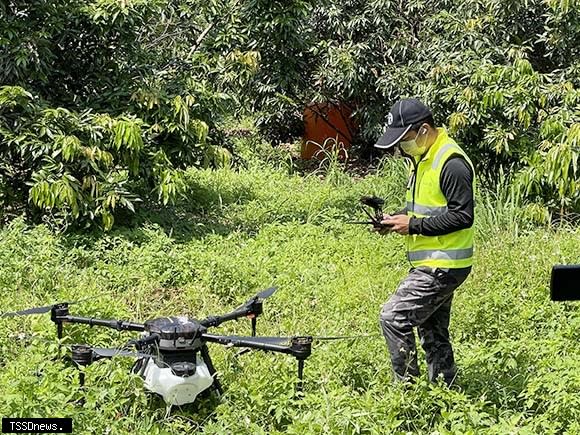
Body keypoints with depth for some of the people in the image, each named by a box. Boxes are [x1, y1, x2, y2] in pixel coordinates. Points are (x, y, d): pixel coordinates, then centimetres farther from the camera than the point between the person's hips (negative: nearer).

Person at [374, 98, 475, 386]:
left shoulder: (451, 163, -19)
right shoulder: (422, 159, 13)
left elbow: (462, 216, -22)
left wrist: (413, 225, -20)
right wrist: (398, 218, 4)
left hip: (442, 266, -10)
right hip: (433, 264, 10)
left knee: (394, 316, -12)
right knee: (433, 332, 16)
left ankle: (406, 386, -2)